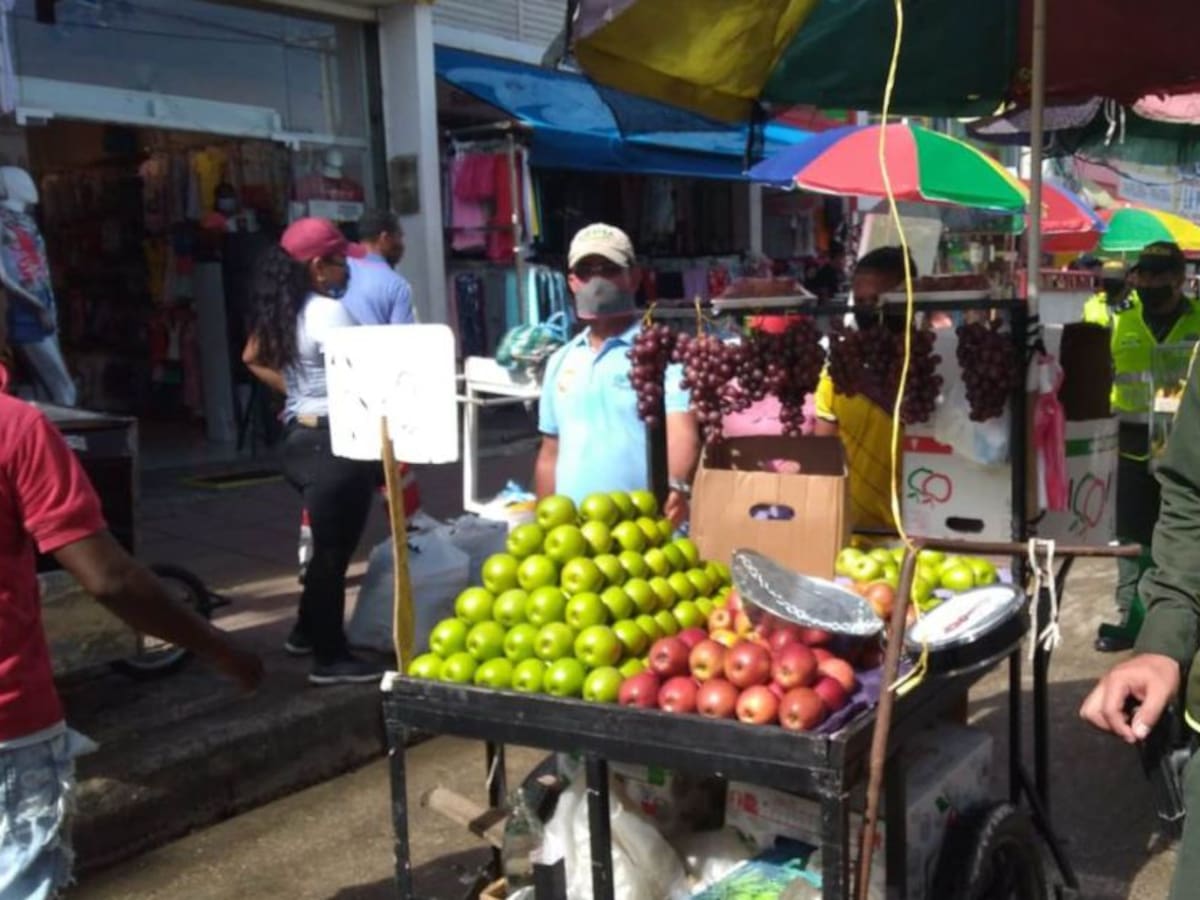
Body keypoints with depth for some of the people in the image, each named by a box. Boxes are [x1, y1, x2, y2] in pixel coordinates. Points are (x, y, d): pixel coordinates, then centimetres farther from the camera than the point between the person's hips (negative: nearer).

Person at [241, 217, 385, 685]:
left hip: (299, 437, 9)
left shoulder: (281, 309, 9)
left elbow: (253, 358, 22)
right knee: (334, 549, 0)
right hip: (335, 442, -9)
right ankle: (331, 658, 10)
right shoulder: (329, 311, -18)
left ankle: (307, 632, 36)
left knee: (327, 543, 23)